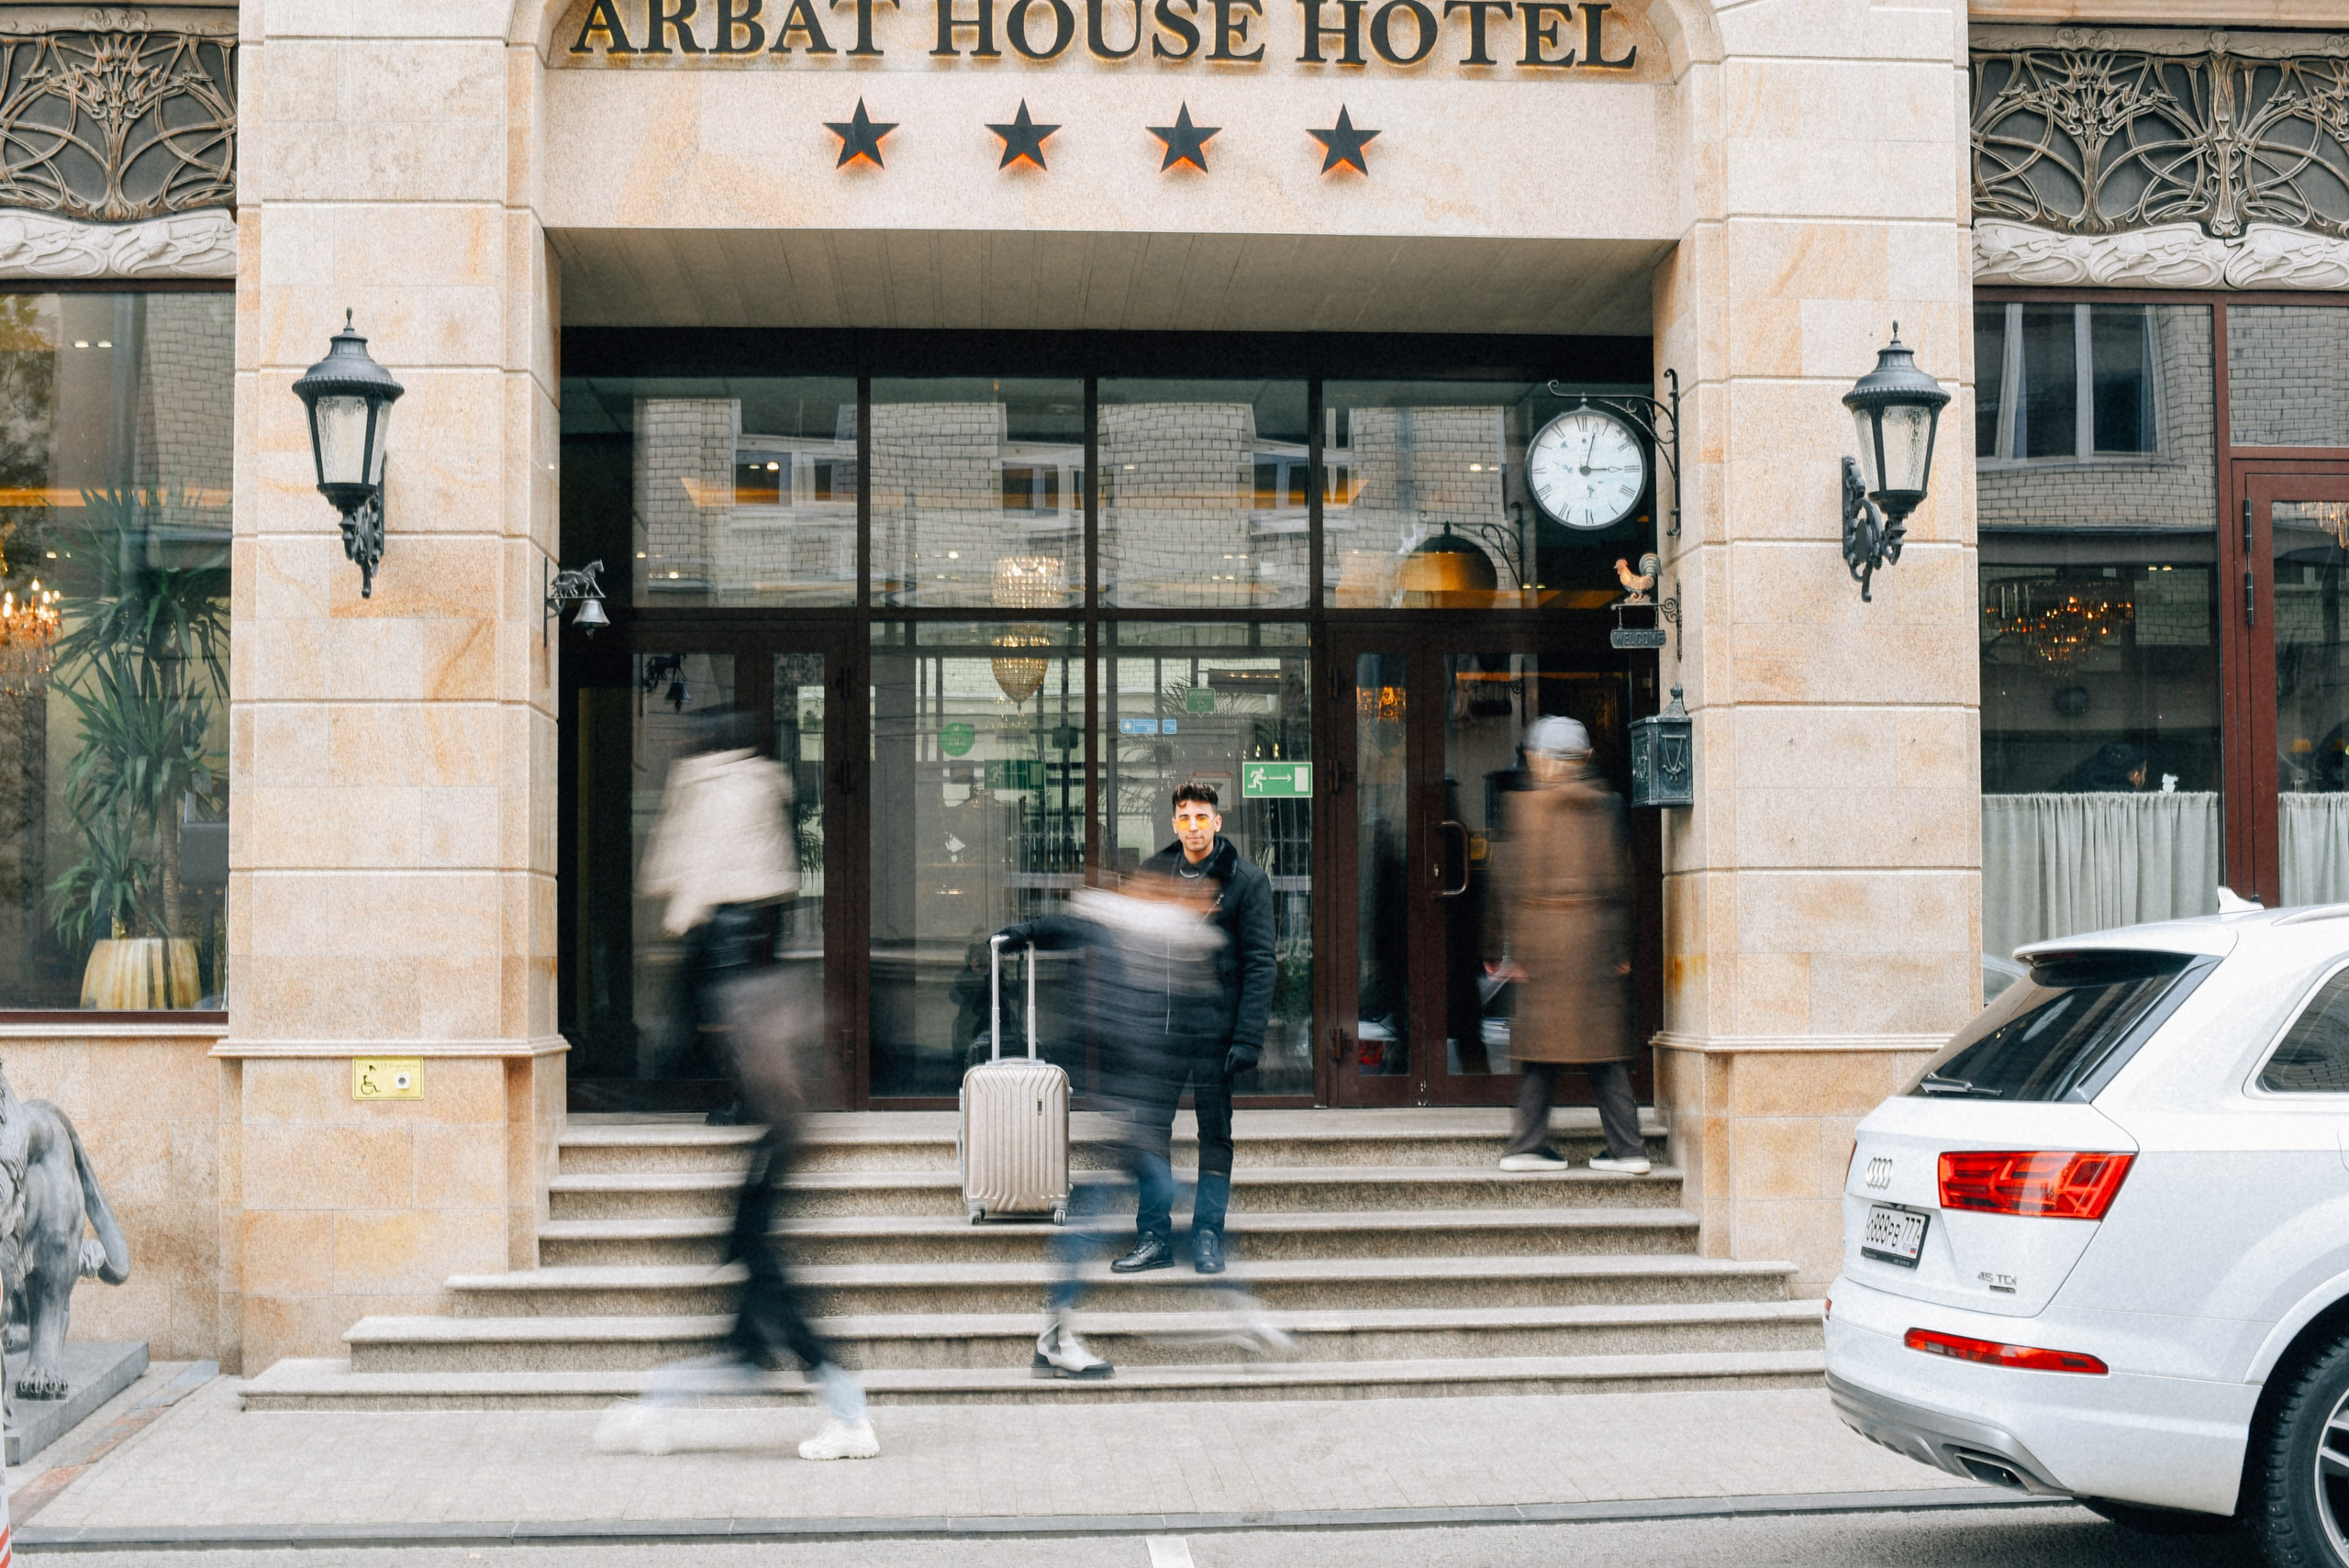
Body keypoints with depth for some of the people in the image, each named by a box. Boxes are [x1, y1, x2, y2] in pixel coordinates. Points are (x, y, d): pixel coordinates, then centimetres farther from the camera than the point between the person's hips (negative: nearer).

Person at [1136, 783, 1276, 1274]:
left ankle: (1208, 1238, 13)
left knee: (1215, 1136, 5)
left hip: (1214, 1030, -3)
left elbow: (1261, 962, -6)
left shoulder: (1246, 879, -2)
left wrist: (1249, 1037, -13)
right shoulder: (1152, 874, 7)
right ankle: (1154, 1238, 12)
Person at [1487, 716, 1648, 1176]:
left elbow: (1513, 880, -5)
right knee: (1605, 1050, 7)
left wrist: (1510, 949, -1)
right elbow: (1620, 881, 7)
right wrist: (1621, 948, 13)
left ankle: (1527, 1144, 7)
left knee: (1542, 1050, 5)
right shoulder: (1607, 806, 5)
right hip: (1596, 936, 3)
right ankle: (1627, 1147, 6)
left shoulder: (1524, 806, -5)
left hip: (1543, 934, -2)